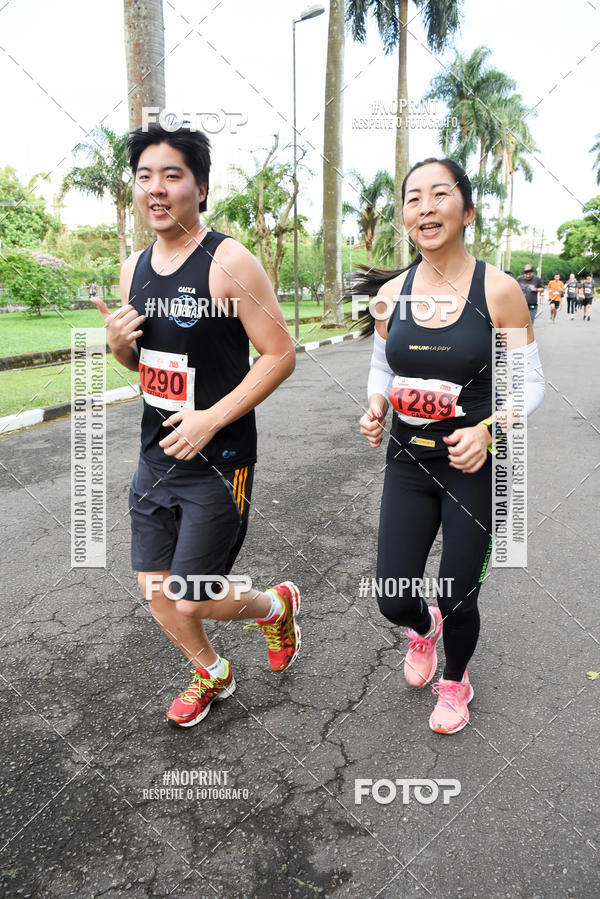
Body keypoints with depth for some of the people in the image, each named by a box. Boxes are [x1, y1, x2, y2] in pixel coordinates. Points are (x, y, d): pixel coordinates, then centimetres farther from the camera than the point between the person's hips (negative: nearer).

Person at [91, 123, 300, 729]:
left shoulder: (229, 262, -14)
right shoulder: (134, 267, 8)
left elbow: (280, 356, -15)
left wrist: (212, 418, -22)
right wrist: (119, 343, -5)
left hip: (218, 461, -7)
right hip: (155, 454, 7)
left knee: (192, 599, -2)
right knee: (154, 587, 13)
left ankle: (276, 606, 31)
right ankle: (211, 674, 41)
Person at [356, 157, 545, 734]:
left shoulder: (498, 291, -11)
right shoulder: (389, 293, -1)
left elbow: (529, 382, -5)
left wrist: (487, 430, -22)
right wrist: (376, 406, -9)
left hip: (476, 467, -3)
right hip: (408, 463, 3)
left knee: (459, 601, 8)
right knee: (393, 601, 3)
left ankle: (455, 681, 44)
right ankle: (424, 628, 44)